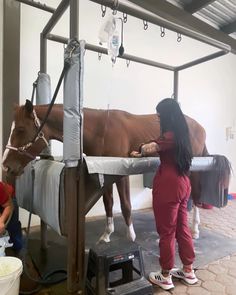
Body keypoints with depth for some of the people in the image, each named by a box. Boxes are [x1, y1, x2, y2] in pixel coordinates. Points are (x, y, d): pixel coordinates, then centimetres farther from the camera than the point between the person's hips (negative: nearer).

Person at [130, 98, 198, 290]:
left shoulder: (170, 135, -17)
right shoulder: (181, 133, 11)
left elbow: (150, 148, -23)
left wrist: (141, 149, -1)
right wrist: (142, 154, 11)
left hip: (169, 185, -9)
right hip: (182, 183, 9)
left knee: (166, 231, 5)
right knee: (182, 227, 19)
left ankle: (165, 277, 22)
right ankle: (188, 271, 34)